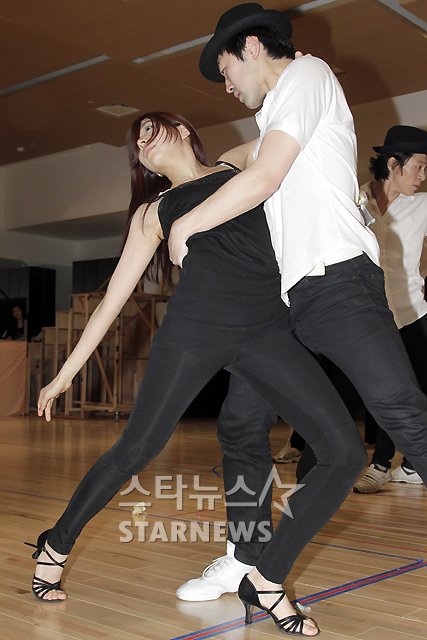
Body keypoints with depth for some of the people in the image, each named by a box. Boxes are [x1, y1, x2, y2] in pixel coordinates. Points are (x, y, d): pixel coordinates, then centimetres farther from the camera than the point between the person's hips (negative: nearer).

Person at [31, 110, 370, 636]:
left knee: (345, 452, -11)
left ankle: (266, 576, 5)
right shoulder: (153, 212, 20)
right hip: (194, 325, -1)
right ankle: (55, 545, 30)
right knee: (136, 449, 4)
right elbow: (112, 299, 19)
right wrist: (65, 373, 17)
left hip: (267, 330, 1)